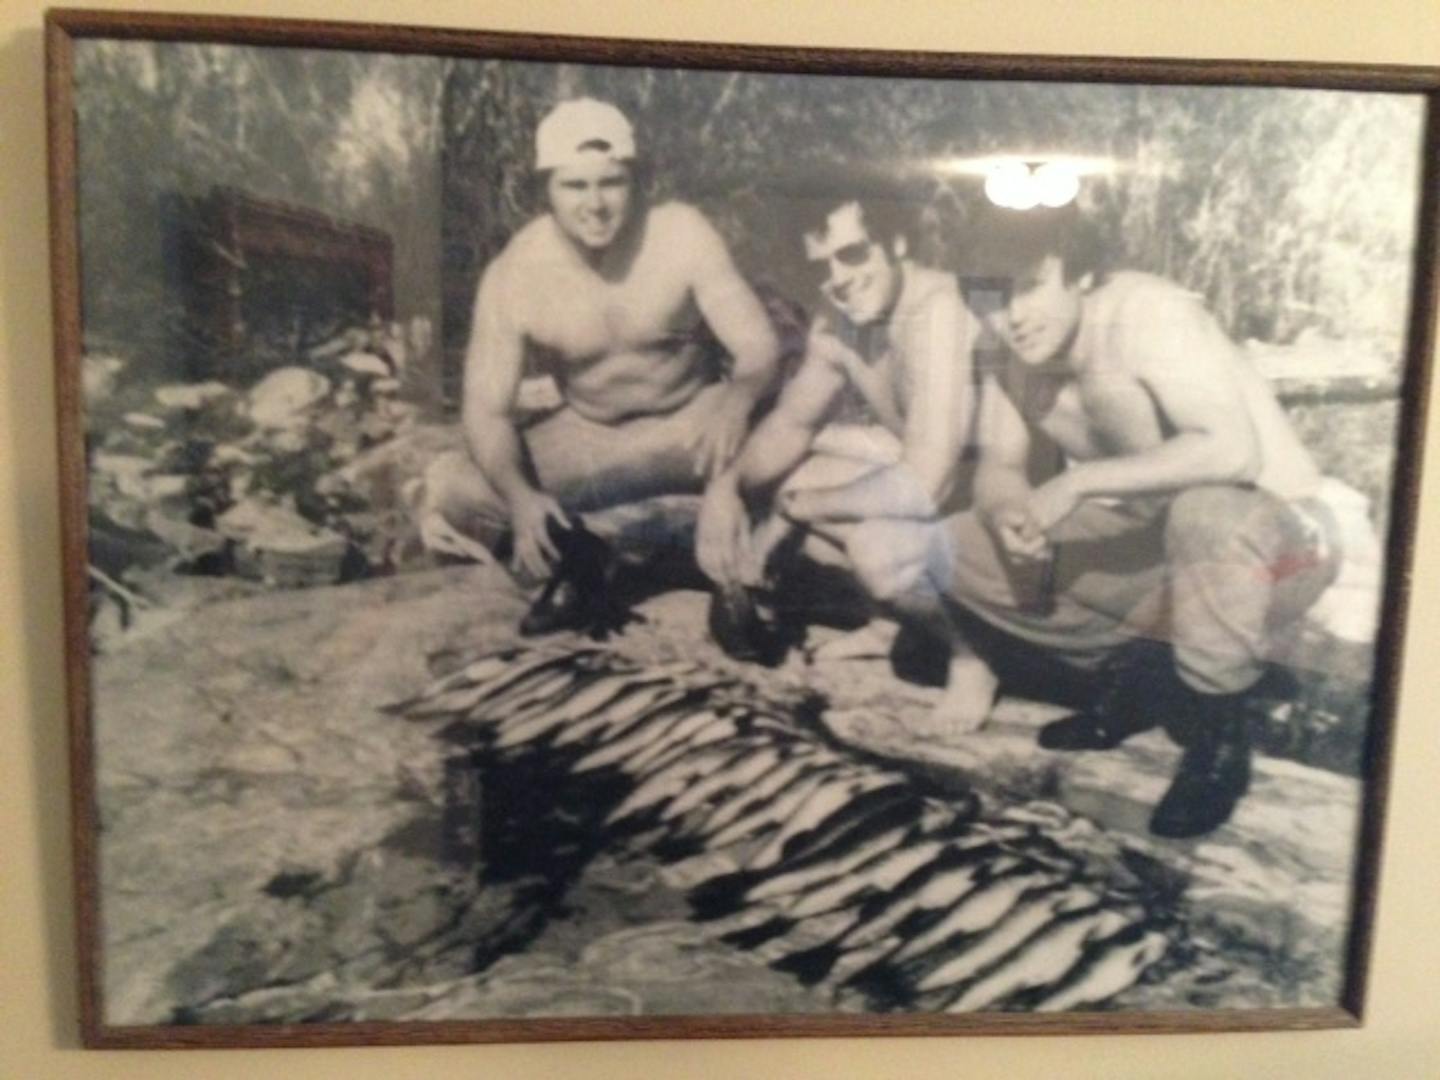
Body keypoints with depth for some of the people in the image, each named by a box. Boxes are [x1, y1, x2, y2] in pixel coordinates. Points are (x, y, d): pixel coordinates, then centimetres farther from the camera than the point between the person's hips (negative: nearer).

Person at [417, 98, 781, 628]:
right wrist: (520, 496, -36)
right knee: (446, 493, -18)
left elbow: (759, 346, -21)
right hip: (585, 436, 1)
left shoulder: (682, 233, -19)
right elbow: (487, 410, -15)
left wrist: (736, 402, -47)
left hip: (693, 421, -1)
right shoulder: (513, 277, -17)